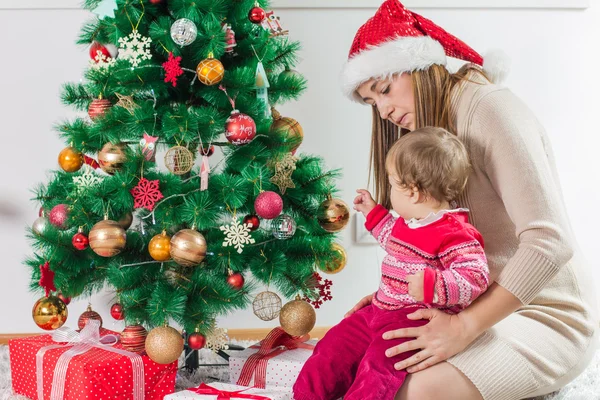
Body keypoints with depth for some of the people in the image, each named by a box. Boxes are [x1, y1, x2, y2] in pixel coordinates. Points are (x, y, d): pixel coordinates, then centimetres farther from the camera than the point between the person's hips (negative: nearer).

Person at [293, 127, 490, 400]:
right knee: (334, 345, 10)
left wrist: (431, 285, -38)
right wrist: (373, 213, 34)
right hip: (381, 311, 10)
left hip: (418, 319, -10)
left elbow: (475, 278, -27)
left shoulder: (455, 234, -19)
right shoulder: (409, 222, 12)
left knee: (378, 365, -28)